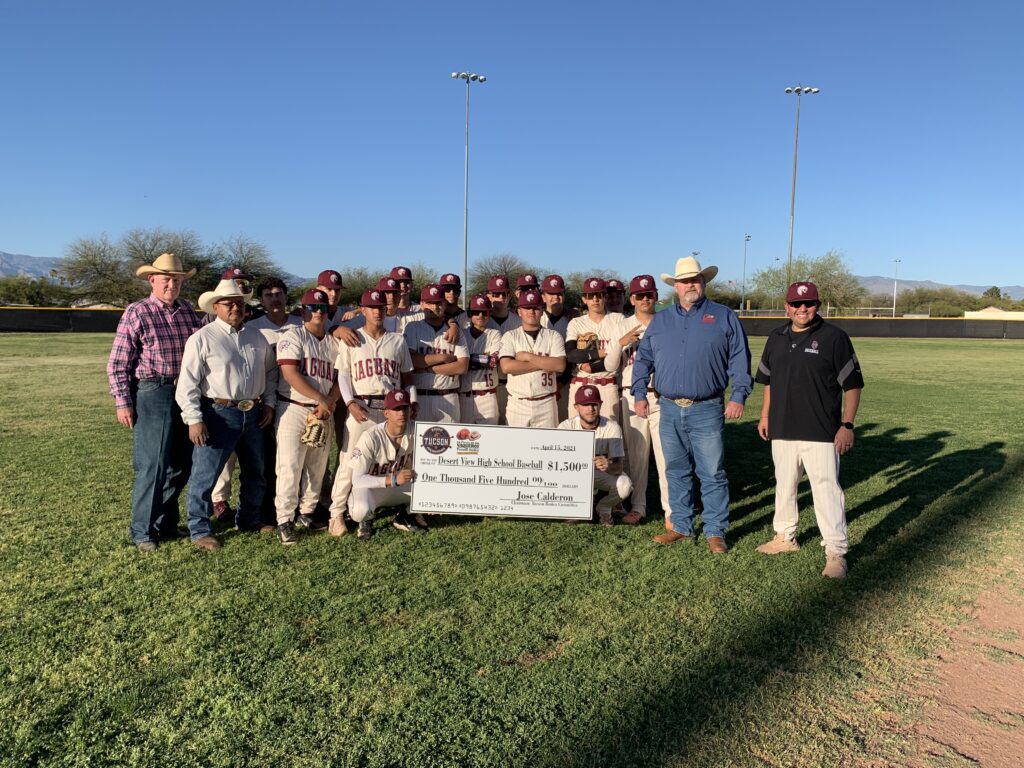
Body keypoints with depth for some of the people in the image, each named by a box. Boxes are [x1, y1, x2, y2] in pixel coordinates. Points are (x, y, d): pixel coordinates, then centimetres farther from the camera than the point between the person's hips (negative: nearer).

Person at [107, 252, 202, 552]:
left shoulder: (187, 311, 9)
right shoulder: (136, 313, -5)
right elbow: (117, 364, -5)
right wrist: (123, 403, -10)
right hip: (152, 395, -5)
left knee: (181, 465, 12)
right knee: (152, 466, -2)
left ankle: (166, 522, 28)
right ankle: (142, 531, 12)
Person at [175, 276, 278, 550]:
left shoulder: (257, 337, 10)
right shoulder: (202, 338, -7)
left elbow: (270, 371, 20)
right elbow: (187, 382, -10)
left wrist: (269, 403, 10)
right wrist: (194, 419, -15)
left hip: (253, 414, 6)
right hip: (219, 414, -6)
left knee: (255, 473, 17)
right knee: (205, 474, -4)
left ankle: (248, 519, 35)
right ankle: (199, 530, 10)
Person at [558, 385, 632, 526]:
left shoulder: (611, 427, -18)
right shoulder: (566, 426, -18)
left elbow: (619, 466, -27)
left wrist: (608, 466, -52)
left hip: (603, 475, 0)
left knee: (624, 485, -33)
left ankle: (604, 508, 3)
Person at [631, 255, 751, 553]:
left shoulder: (724, 317, 4)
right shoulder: (660, 321, 12)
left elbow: (739, 359, 0)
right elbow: (643, 359, 13)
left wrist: (738, 396, -9)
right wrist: (639, 394, 4)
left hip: (707, 411, -3)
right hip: (669, 410, 4)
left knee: (712, 474, 1)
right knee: (676, 472, 11)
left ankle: (715, 531, 11)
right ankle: (681, 526, 23)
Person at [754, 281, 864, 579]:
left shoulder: (834, 337, -6)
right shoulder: (777, 338, 10)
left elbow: (852, 384, -6)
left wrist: (847, 425, -10)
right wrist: (765, 415, 18)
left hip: (821, 432, -5)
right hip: (782, 429, 6)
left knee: (826, 489, -6)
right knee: (784, 485, 16)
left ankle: (836, 552, 2)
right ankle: (785, 537, 31)